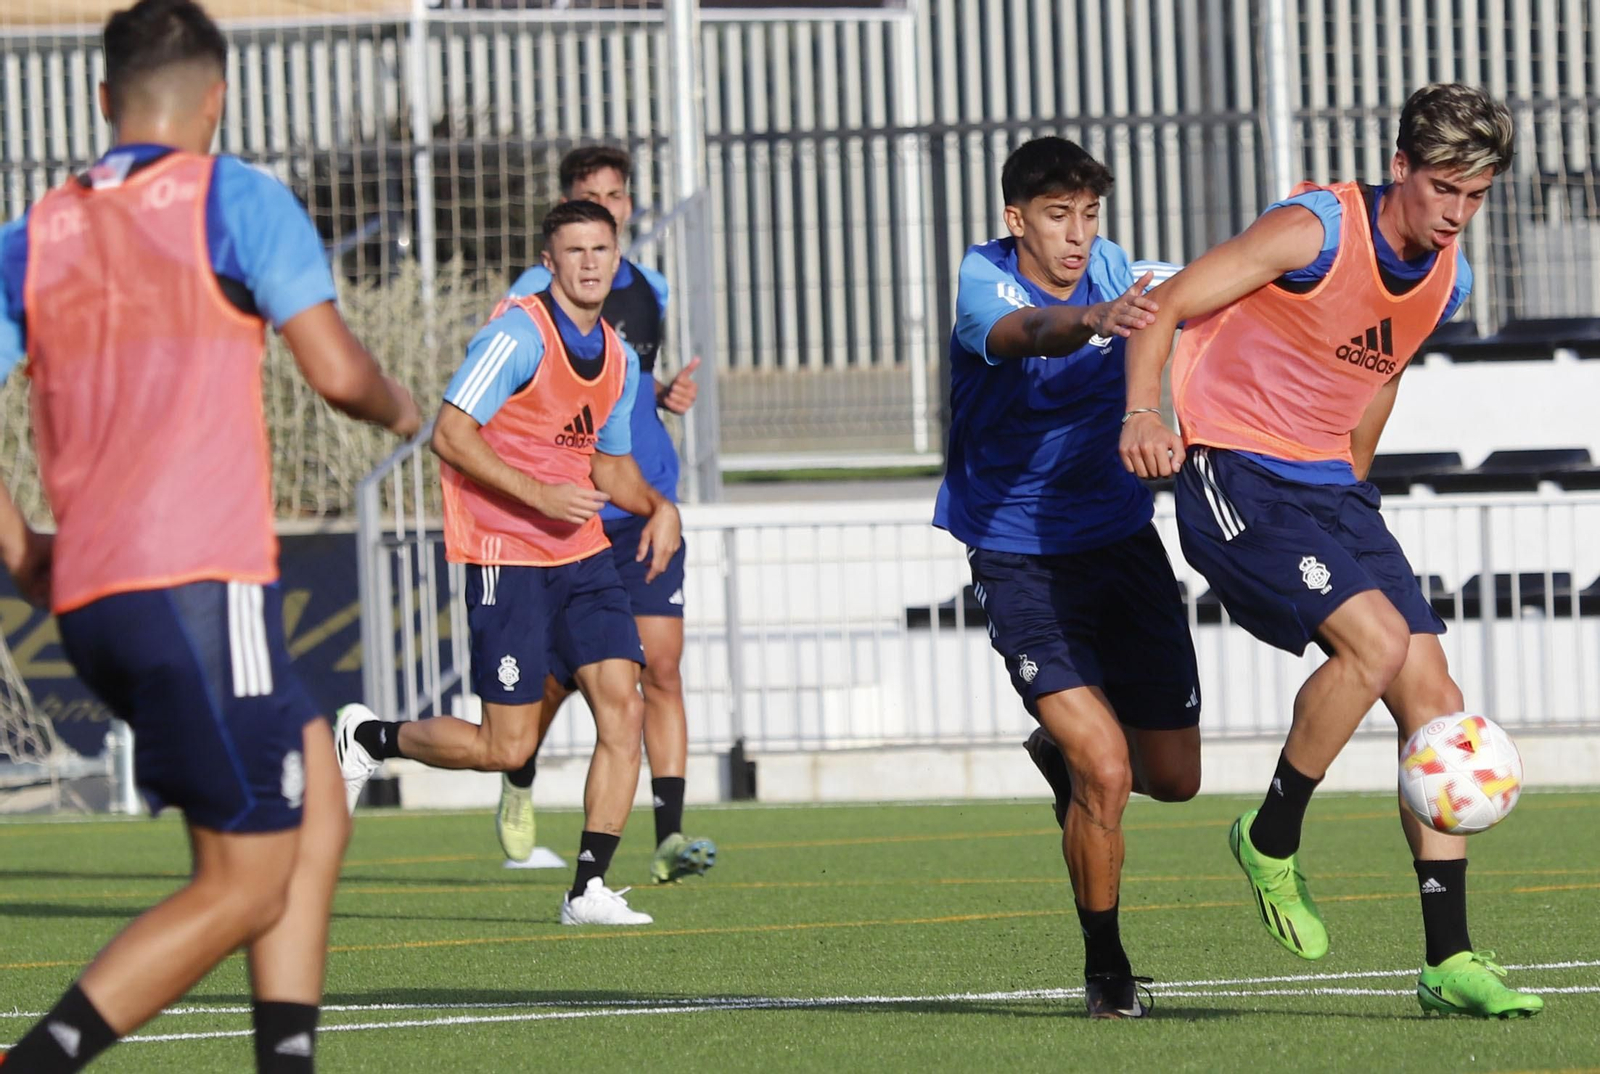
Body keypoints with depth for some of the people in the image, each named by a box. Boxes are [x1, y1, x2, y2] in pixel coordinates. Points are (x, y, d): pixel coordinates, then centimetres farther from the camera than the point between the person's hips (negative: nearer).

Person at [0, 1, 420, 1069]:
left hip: (87, 598, 7)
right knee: (245, 889, -2)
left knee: (316, 801, 18)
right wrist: (402, 411, 14)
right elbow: (336, 371, -8)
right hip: (200, 582, -7)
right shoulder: (236, 198, -1)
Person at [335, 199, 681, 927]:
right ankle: (366, 738, 20)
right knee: (506, 748, -5)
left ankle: (589, 888, -4)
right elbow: (450, 434, -18)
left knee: (622, 707, -9)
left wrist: (657, 506, 5)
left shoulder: (618, 358, 11)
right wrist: (537, 494, -25)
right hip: (507, 557, -7)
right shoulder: (519, 334, -14)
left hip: (581, 553, 7)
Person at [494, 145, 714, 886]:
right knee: (561, 672, 2)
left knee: (661, 665, -6)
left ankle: (669, 838, -9)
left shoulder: (649, 290, 13)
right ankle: (518, 786, 32)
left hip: (645, 502, 4)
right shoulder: (538, 292, -4)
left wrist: (665, 393, 7)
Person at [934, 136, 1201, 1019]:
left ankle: (1063, 754, 41)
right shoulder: (984, 278, -16)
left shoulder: (1109, 269, 1)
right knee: (1105, 769, -19)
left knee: (1174, 777, 8)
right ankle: (1105, 969, 0)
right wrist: (1093, 319, -60)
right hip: (1021, 560, -5)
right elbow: (1022, 332, -39)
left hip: (1122, 545, 5)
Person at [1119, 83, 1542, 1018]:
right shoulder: (1316, 231, -17)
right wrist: (1144, 416, -30)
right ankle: (1272, 841, -3)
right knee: (1377, 641, -26)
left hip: (1328, 485, 7)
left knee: (1433, 696, -3)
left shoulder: (1449, 282, 4)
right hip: (1237, 474, -7)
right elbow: (1166, 308, -15)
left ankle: (1450, 960, 0)